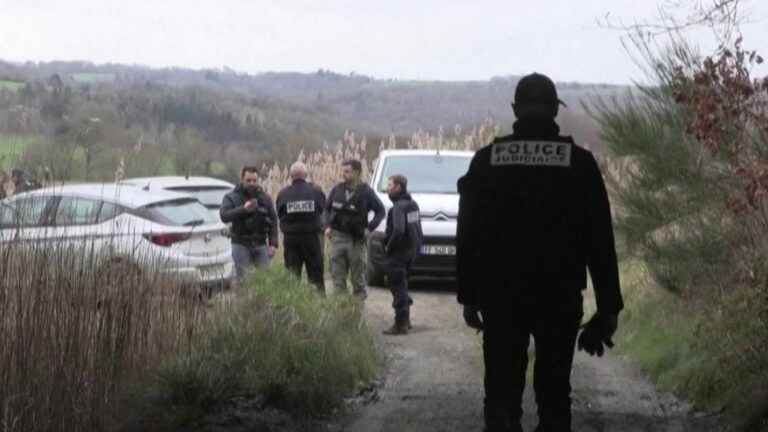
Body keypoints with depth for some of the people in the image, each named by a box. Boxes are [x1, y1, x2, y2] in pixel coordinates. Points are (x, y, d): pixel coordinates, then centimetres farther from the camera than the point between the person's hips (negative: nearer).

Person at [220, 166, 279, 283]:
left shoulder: (265, 198, 10)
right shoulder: (232, 198, 1)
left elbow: (273, 221, 8)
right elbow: (224, 216, -16)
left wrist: (273, 244, -1)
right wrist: (243, 209, -29)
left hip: (261, 244, 2)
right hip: (241, 245, -2)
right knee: (243, 279, -3)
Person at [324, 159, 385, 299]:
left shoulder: (366, 191, -3)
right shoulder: (337, 189, 5)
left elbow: (380, 211, 3)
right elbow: (327, 209, 18)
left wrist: (369, 228, -5)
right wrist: (328, 226, 4)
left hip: (356, 239, -2)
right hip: (338, 236, 2)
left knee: (358, 275, 6)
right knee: (337, 274, 0)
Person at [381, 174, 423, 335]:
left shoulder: (398, 207, -20)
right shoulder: (413, 204, 10)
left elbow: (398, 231, -31)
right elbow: (417, 227, 15)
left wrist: (388, 246, -17)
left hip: (398, 253, -9)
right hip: (412, 250, 9)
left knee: (398, 287, -3)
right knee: (402, 285, 21)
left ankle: (401, 324, -1)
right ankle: (405, 320, 29)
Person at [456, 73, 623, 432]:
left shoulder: (486, 160, 2)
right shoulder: (579, 162, -1)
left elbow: (468, 236, 4)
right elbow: (600, 240, -2)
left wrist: (468, 296, 10)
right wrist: (608, 305, 3)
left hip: (501, 295, 1)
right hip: (560, 296, 0)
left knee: (502, 394, 5)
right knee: (553, 394, 7)